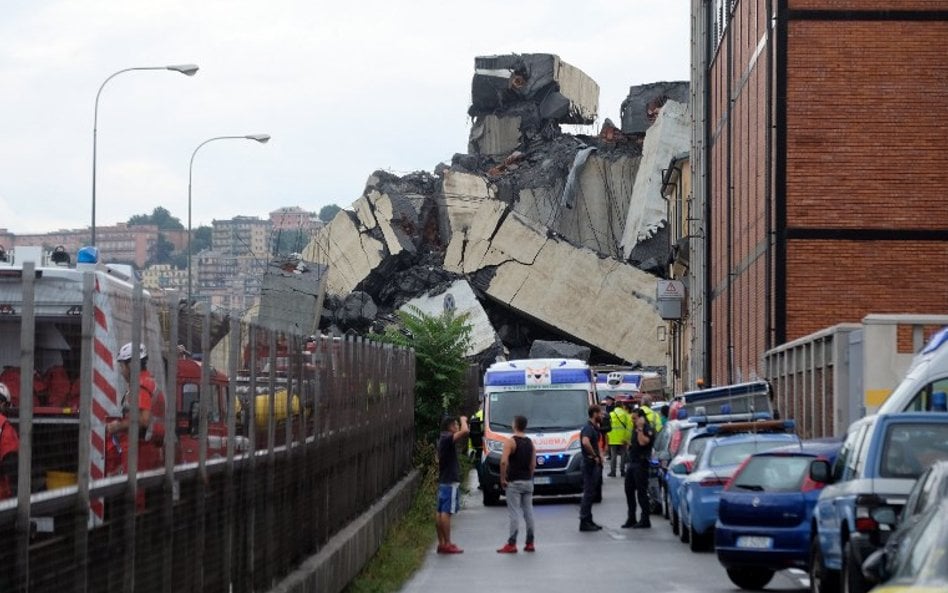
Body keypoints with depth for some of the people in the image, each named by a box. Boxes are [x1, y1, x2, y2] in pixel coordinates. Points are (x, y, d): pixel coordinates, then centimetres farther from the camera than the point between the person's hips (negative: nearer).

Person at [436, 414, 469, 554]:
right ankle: (447, 544, -11)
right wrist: (463, 420, -14)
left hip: (443, 481, 10)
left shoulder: (443, 440, 14)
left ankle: (441, 543, 11)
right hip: (450, 481, -10)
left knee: (440, 512, 8)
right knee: (446, 512, -10)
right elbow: (465, 432, -30)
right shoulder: (448, 438, -16)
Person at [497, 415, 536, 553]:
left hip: (514, 482, -6)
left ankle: (511, 544, -7)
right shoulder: (530, 443, 9)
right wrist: (529, 477, 14)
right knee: (528, 512, 9)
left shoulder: (511, 441, -10)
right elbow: (533, 464, 8)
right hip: (528, 482, 6)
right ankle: (530, 543, 11)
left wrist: (503, 478, -13)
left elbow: (504, 461, -21)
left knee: (514, 513, -6)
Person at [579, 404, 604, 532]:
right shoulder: (588, 428, -16)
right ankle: (584, 522, -6)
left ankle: (589, 521, 19)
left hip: (595, 465, 10)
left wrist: (600, 455, 14)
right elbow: (585, 442, -36)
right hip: (590, 464, -10)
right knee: (589, 493, -8)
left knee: (591, 493, 13)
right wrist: (594, 455, -25)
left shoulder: (595, 428, 16)